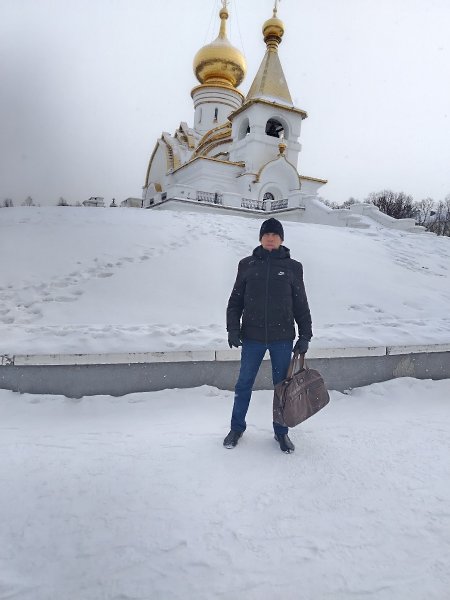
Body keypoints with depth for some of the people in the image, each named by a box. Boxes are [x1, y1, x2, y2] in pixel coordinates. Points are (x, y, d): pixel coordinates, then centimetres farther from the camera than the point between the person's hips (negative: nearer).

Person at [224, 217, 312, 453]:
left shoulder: (292, 267, 2)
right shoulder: (247, 264, 3)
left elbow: (301, 305, 6)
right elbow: (235, 300, 6)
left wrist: (305, 335, 2)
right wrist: (233, 329, -4)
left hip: (282, 337, 0)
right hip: (252, 337, 0)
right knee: (244, 383, 10)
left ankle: (281, 431, 28)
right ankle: (237, 427, 28)